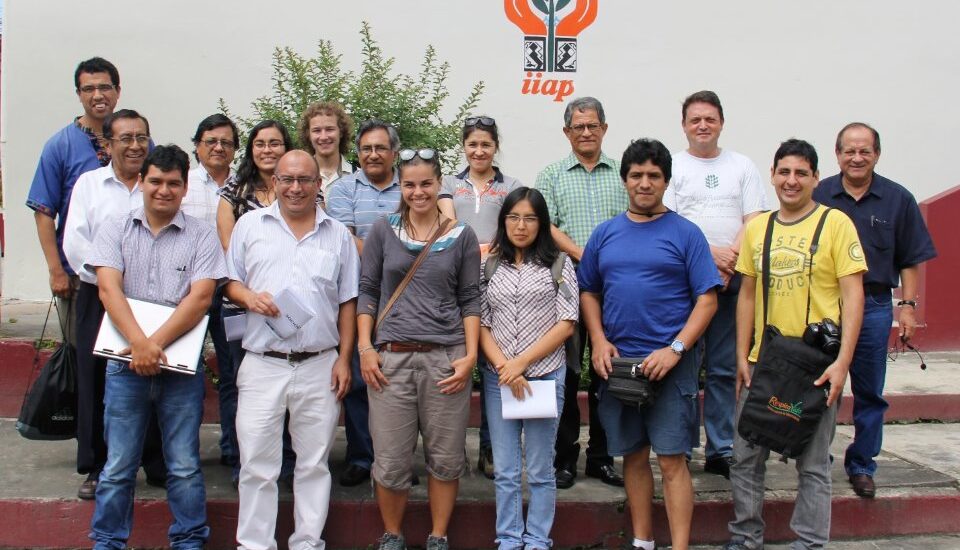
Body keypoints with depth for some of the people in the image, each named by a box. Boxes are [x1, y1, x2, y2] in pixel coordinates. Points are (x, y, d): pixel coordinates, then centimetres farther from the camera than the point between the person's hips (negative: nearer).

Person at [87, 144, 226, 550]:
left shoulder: (201, 236, 3)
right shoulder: (115, 230, 7)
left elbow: (200, 298, -7)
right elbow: (108, 289, -6)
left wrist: (157, 343, -18)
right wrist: (138, 342, -20)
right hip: (125, 362, 1)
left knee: (185, 466, 5)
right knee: (118, 466, 6)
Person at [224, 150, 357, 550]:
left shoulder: (338, 234, 9)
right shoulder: (250, 225, 7)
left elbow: (347, 303, 9)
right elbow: (230, 281, 10)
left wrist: (344, 359, 2)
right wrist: (248, 297, -12)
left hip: (321, 366, 1)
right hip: (262, 365, -1)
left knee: (314, 463, 8)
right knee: (257, 464, 2)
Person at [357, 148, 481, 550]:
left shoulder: (462, 236, 7)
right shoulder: (383, 231, 7)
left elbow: (470, 300, 7)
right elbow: (367, 290, 9)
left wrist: (470, 355, -3)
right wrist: (365, 348, 0)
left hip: (446, 358, 0)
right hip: (391, 357, 0)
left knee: (445, 457, 5)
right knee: (391, 460, 1)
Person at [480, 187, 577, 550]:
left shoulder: (558, 264, 3)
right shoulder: (490, 267, 8)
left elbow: (566, 324, -3)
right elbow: (481, 325, 5)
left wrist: (521, 362, -10)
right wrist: (503, 366, -11)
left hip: (545, 374, -2)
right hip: (498, 378, 2)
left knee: (540, 469, 5)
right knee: (505, 471, 6)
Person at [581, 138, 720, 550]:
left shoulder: (685, 233, -1)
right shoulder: (606, 233, 10)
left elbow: (707, 299, -4)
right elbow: (589, 292, 14)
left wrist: (675, 350, -15)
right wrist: (599, 340, -2)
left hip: (670, 363, -4)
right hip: (617, 362, 4)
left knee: (672, 458, -4)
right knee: (633, 455, 12)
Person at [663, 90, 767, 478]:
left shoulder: (742, 167, 14)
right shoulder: (672, 167, 6)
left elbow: (755, 223, 4)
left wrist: (731, 260, -12)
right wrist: (710, 253, -14)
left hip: (734, 281, 2)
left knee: (725, 370, 5)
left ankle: (721, 451, 12)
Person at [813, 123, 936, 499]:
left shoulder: (898, 200, 4)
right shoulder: (818, 196, 2)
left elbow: (911, 259, 5)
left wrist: (908, 305, -2)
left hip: (874, 308, 1)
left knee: (869, 393, 7)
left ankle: (862, 465, 20)